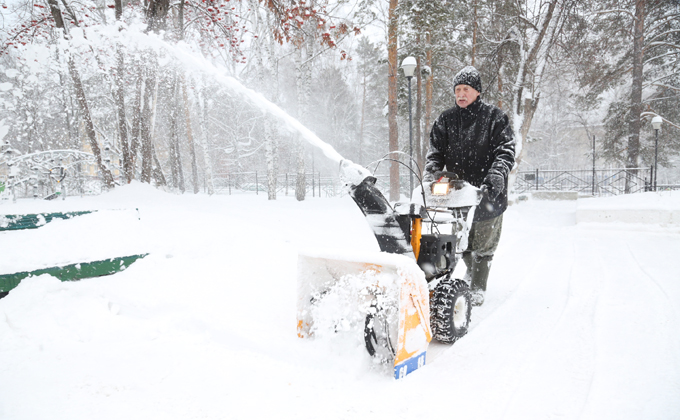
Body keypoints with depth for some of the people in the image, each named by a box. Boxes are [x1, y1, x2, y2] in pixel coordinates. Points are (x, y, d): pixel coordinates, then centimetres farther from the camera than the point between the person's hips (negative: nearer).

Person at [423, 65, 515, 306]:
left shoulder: (494, 117, 0)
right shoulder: (446, 120, 8)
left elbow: (506, 150, -8)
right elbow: (436, 151, 3)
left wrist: (497, 174, -26)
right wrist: (430, 173, -16)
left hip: (488, 193, -2)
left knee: (483, 245, 4)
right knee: (462, 243, 14)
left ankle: (477, 289, 18)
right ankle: (471, 271, 44)